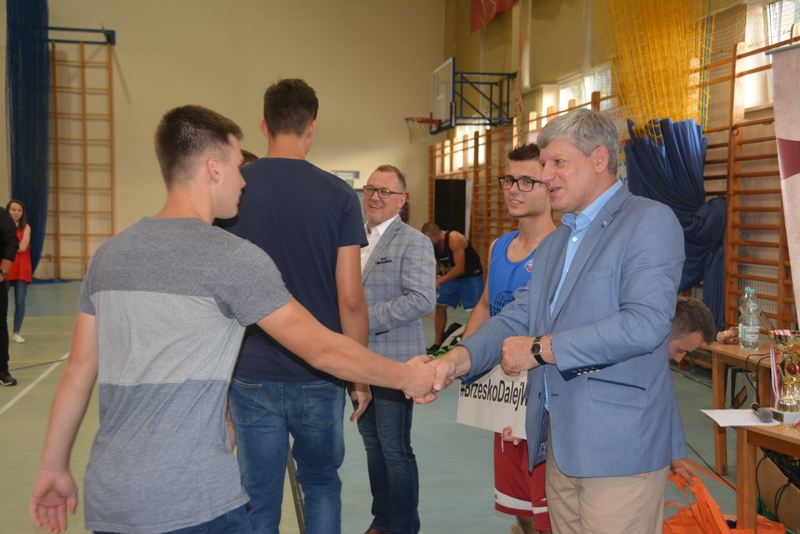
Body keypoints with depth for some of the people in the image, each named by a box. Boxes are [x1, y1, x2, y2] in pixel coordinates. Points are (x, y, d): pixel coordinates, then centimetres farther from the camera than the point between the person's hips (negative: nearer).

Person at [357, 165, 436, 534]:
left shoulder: (414, 243, -9)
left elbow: (423, 300, -20)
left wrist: (367, 319, -22)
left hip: (394, 362, -7)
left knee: (395, 449, 2)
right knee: (372, 443, 16)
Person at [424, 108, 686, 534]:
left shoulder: (650, 221, -8)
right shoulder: (553, 244, 20)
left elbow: (645, 323, -20)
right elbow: (518, 316, 13)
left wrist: (540, 349, -15)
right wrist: (460, 358, -7)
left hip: (619, 447, -8)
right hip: (560, 445, 8)